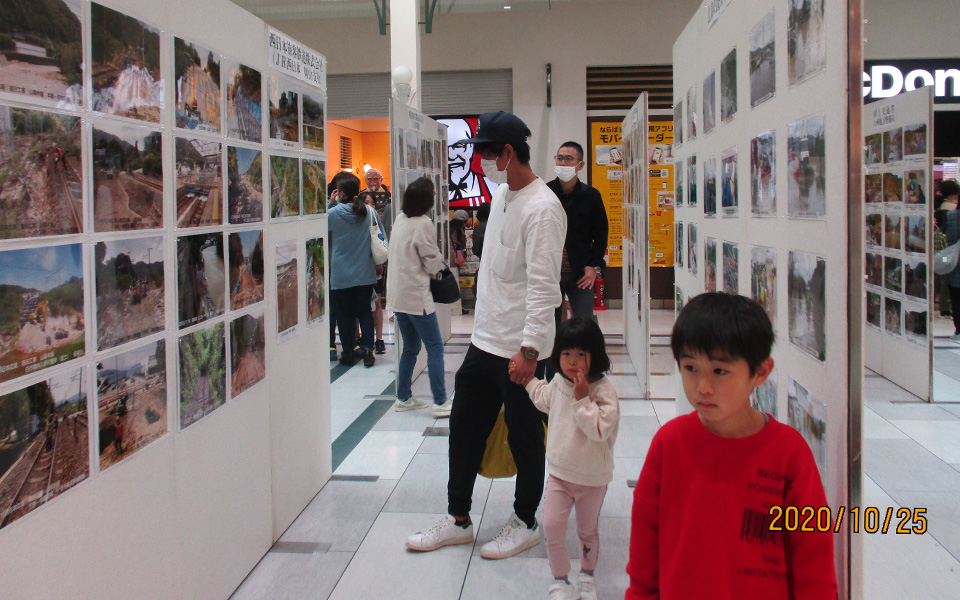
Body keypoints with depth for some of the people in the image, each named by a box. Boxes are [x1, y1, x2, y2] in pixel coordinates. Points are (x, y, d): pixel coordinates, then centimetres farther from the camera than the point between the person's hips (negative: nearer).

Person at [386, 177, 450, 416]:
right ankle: (440, 402, -6)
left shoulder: (400, 220, 9)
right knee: (435, 346, -4)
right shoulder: (423, 224, -14)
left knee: (410, 347, 17)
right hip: (416, 295, -8)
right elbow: (433, 264, -10)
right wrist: (439, 257, 11)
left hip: (398, 295, 8)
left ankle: (404, 398, 21)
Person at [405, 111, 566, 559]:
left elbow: (543, 286, -24)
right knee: (465, 429, 15)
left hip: (520, 351, -9)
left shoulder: (542, 209, -18)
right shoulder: (500, 195, 11)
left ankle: (525, 523, 25)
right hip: (484, 340, 9)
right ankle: (458, 520, 29)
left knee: (525, 438, 7)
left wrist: (528, 349, -28)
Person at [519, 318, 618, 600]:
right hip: (559, 473, 4)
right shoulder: (558, 383, -1)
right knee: (552, 527, -6)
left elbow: (599, 429, -32)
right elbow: (544, 399, 24)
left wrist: (582, 399, -34)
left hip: (592, 478, -4)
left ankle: (587, 576, 39)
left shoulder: (604, 391, -21)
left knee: (587, 531, 15)